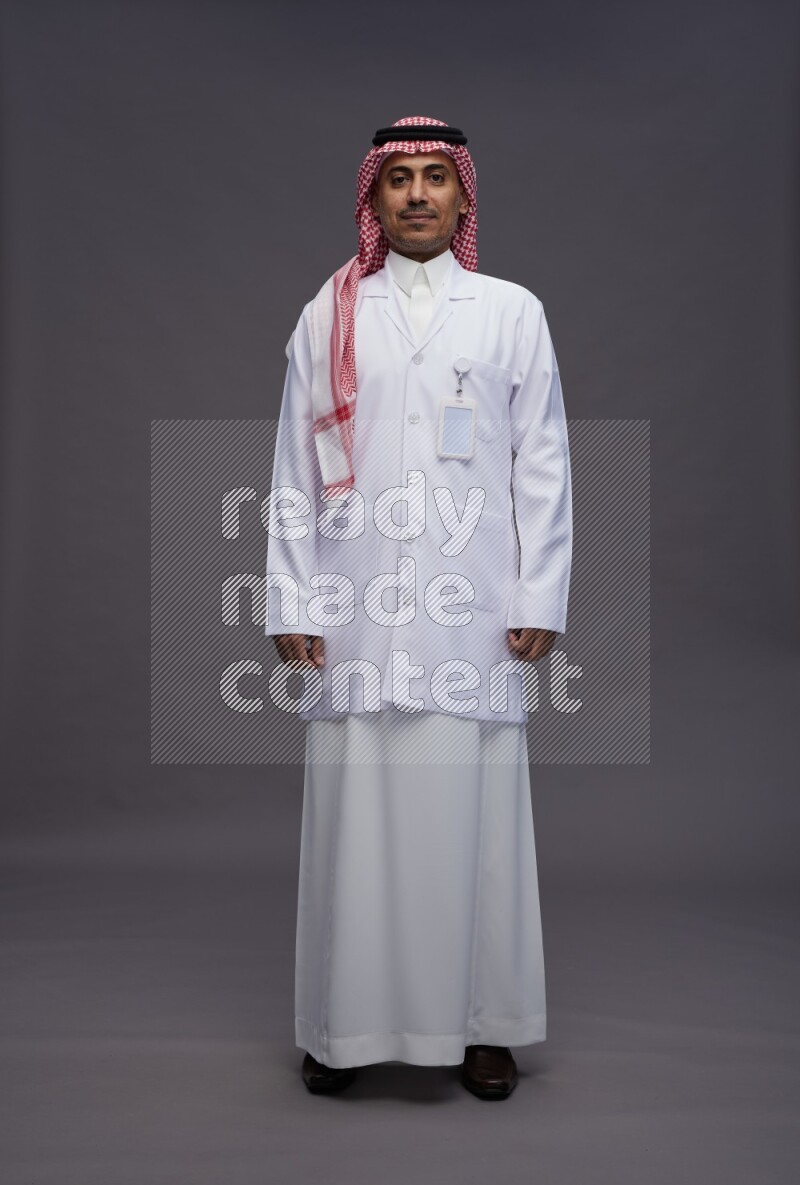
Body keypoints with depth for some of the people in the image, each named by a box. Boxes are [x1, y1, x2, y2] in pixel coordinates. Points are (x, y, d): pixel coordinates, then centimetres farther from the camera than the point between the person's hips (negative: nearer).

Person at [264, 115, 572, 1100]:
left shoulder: (513, 312, 10)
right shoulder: (328, 316, 11)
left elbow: (543, 466, 7)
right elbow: (294, 473, 9)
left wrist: (541, 601, -1)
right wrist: (290, 605, 2)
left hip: (474, 612, 0)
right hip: (356, 614, 1)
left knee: (472, 808, 1)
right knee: (355, 812, 2)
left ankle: (481, 1023, 16)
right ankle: (348, 1023, 16)